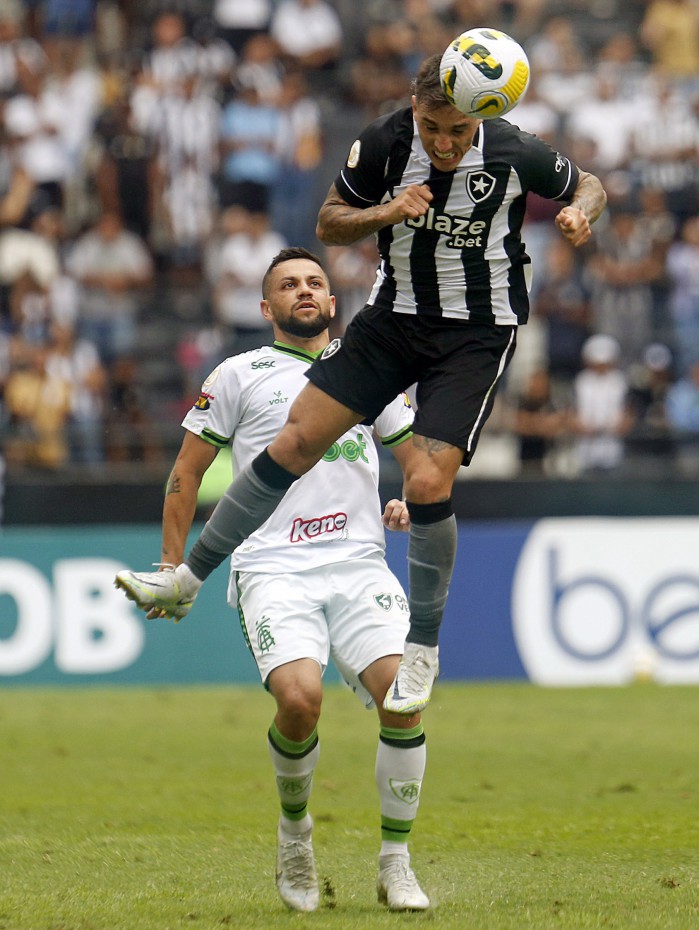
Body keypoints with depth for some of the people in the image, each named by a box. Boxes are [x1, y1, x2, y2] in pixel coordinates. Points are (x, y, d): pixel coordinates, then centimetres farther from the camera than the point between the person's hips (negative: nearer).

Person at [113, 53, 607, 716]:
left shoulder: (515, 155, -16)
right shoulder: (383, 144, -12)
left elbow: (587, 185, 4)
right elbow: (330, 224, 1)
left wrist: (579, 213, -20)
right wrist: (387, 212, -19)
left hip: (477, 331, -3)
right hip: (394, 314, 3)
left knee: (426, 482, -16)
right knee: (295, 442, -4)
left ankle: (423, 648, 4)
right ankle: (187, 578, 8)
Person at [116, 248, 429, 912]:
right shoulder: (240, 376, 10)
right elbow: (187, 471, 14)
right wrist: (172, 569, 9)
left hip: (359, 563, 3)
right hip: (273, 567, -3)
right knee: (299, 697, -27)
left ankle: (395, 863, -3)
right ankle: (294, 829, 3)